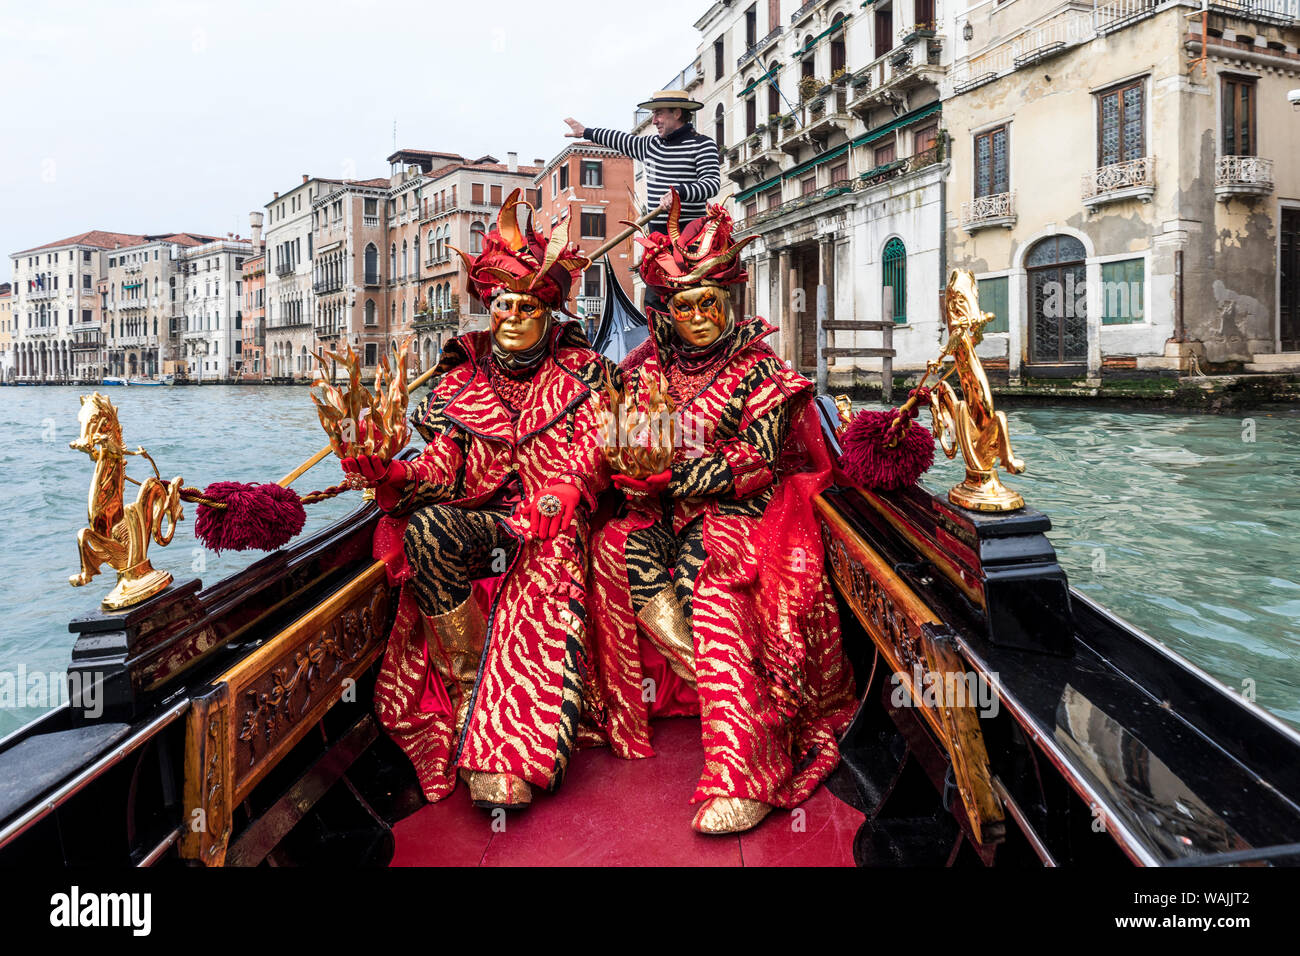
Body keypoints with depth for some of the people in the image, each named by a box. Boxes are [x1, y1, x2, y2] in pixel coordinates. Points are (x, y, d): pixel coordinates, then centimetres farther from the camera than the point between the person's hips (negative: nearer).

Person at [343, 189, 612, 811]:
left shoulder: (578, 373, 7)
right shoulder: (462, 377, 11)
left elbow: (591, 460, -3)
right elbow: (443, 469, 1)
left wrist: (551, 502, -22)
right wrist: (386, 474, -19)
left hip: (551, 523, -2)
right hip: (480, 520, 2)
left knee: (539, 597, -31)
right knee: (423, 527, -29)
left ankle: (502, 760, -29)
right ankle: (471, 683, -18)